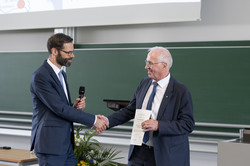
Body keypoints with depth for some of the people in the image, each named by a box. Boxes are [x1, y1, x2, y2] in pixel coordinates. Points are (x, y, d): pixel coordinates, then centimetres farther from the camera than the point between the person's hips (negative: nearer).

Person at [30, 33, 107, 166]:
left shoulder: (61, 73, 16)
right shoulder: (40, 76, -14)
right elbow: (59, 108, -19)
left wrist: (74, 107, -1)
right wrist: (93, 120, -16)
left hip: (66, 144, 8)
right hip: (50, 145, -8)